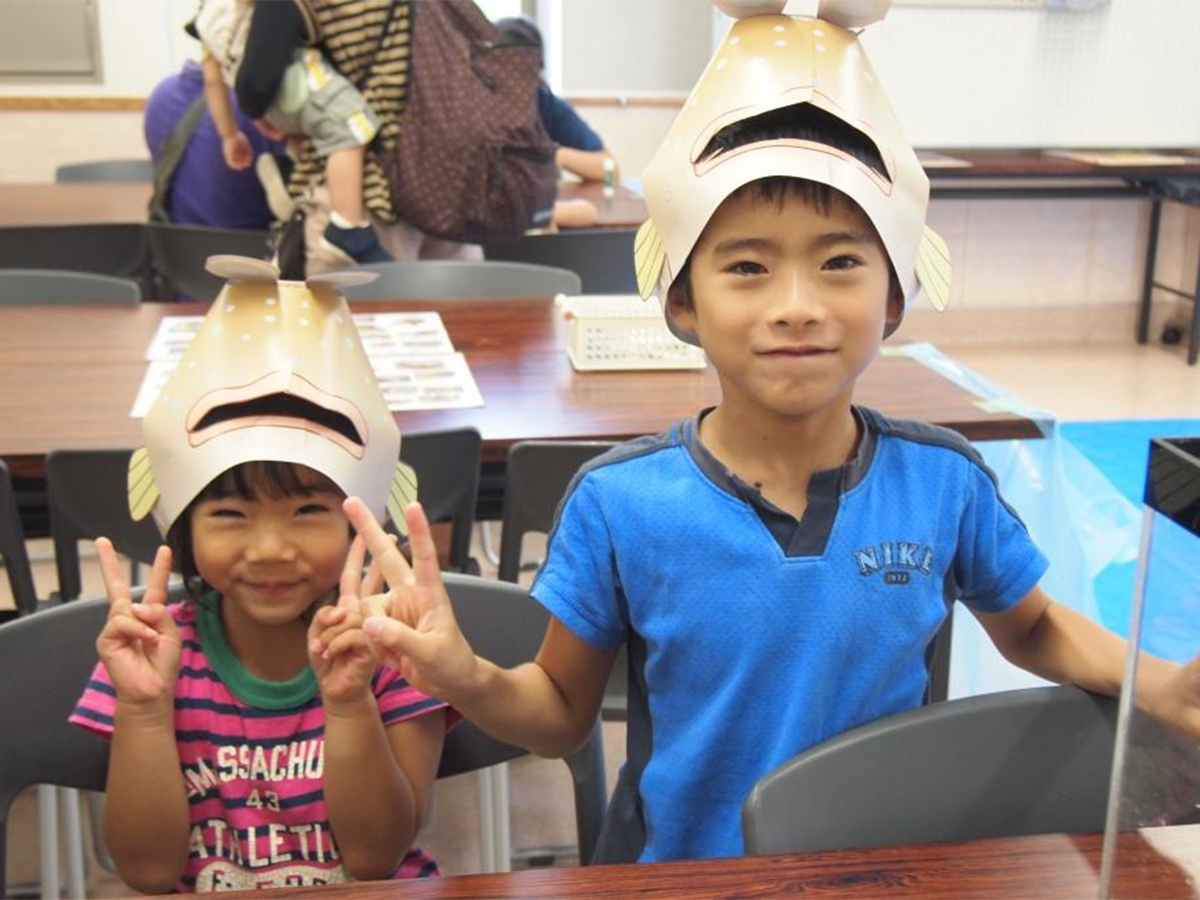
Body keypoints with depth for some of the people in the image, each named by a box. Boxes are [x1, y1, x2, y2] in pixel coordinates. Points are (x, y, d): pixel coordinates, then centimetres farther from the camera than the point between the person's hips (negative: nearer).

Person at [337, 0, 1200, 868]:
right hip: (677, 863, -1)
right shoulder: (615, 503, -21)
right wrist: (468, 680, -29)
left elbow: (1032, 629, 3)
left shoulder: (945, 479, -16)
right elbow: (562, 712, -9)